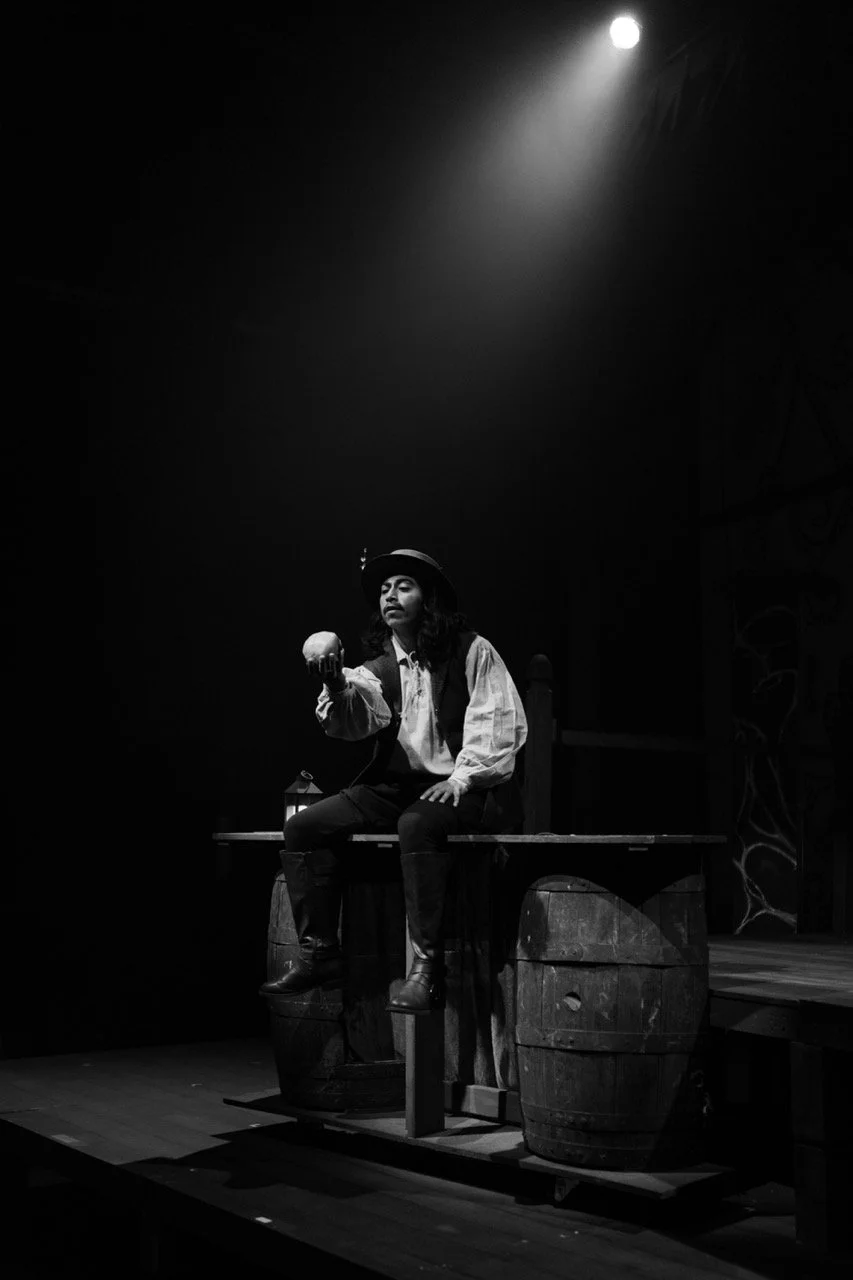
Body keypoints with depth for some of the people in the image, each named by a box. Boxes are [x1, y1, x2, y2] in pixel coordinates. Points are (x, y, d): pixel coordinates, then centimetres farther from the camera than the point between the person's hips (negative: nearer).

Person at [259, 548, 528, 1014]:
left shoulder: (473, 652, 1)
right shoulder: (378, 669, 13)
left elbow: (500, 724, -6)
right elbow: (354, 721, -7)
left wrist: (462, 778, -17)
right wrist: (336, 686, -28)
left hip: (467, 790, -6)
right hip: (397, 788, 6)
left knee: (418, 824, -38)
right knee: (303, 827, -8)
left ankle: (427, 966, -31)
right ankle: (318, 953, -5)